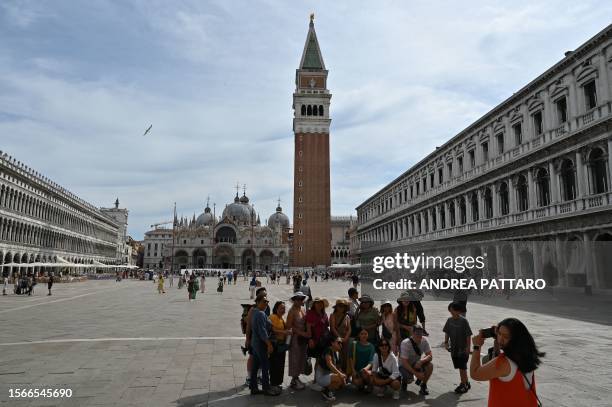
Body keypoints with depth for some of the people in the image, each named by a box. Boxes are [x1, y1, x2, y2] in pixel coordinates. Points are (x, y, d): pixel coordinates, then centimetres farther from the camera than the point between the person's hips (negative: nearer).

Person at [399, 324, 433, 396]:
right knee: (410, 379, -31)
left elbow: (430, 355, -13)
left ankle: (423, 385, -1)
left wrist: (421, 361, -32)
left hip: (417, 364, 4)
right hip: (405, 366, -4)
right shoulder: (405, 343, -27)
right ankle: (404, 379, 7)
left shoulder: (424, 340, -12)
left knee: (430, 365, -23)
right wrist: (416, 373, -33)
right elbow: (404, 362, -28)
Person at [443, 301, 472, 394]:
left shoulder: (463, 321, -16)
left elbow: (468, 335, -14)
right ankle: (465, 383, 31)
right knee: (460, 367, 15)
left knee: (462, 367, 0)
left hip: (463, 349, -6)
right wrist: (446, 342, 3)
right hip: (454, 348, 6)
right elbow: (447, 332, 11)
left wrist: (468, 347, -16)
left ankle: (464, 384, 15)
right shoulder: (450, 320, 1)